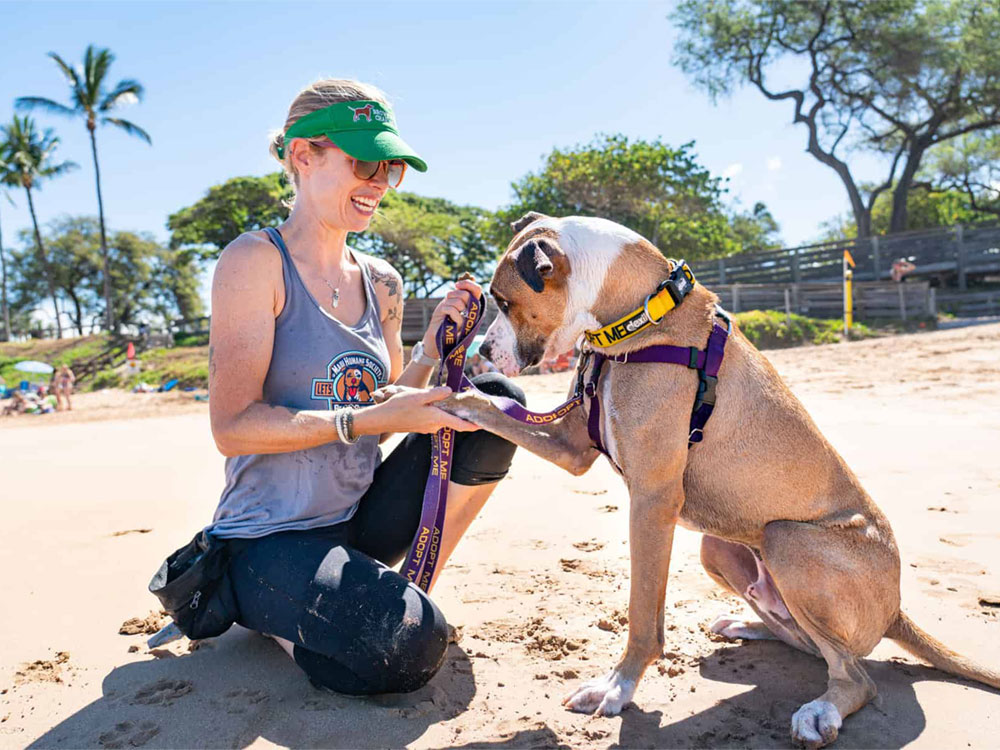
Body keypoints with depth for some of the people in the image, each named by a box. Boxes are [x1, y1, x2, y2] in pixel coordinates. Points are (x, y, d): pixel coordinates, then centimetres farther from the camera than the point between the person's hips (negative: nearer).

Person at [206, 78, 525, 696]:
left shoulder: (381, 282, 6)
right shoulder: (257, 261, -13)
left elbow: (390, 402, 10)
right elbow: (233, 426, -18)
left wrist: (433, 342, -5)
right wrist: (366, 420, -23)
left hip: (359, 522, 6)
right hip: (270, 537, -6)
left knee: (495, 402, -9)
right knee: (409, 651, -29)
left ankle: (411, 587, 5)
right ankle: (259, 605, 3)